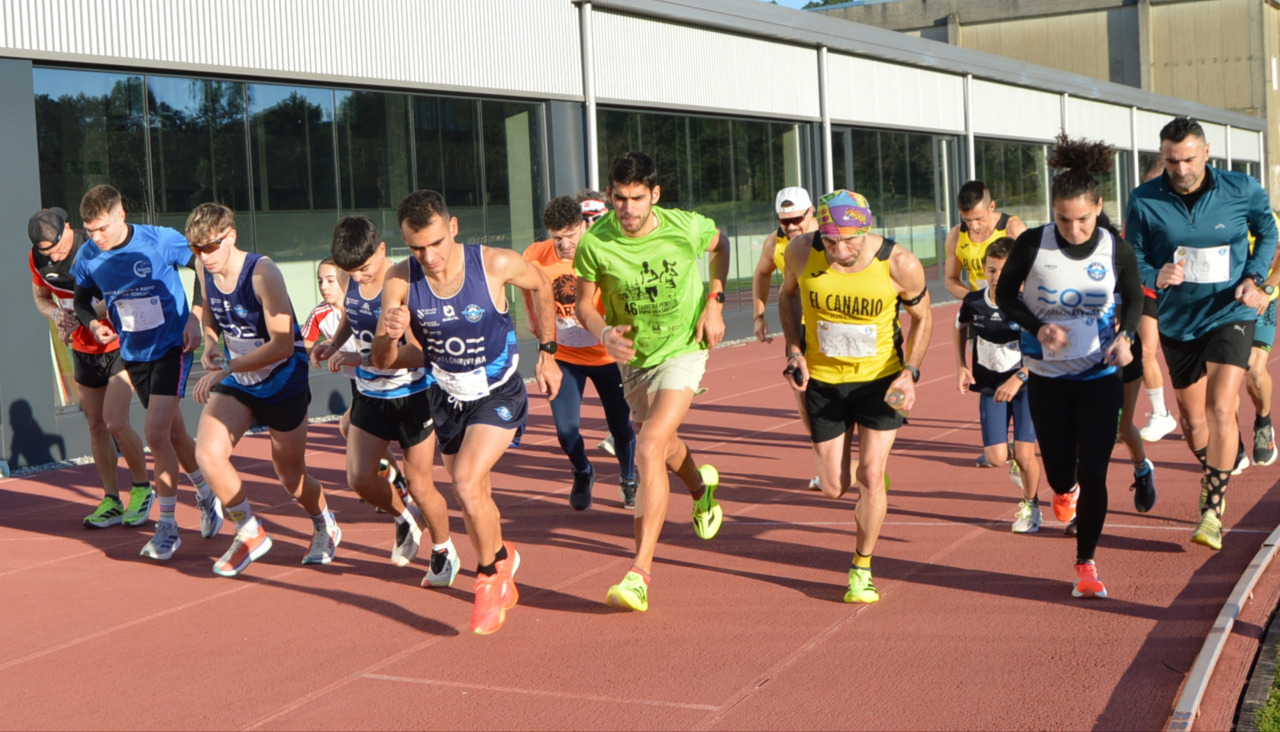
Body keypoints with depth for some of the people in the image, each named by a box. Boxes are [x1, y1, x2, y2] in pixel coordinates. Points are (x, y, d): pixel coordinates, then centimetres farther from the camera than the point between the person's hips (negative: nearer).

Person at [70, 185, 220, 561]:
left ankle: (167, 525, -5)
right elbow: (81, 299, 13)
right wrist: (93, 323, -9)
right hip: (133, 354, 5)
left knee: (156, 433, -16)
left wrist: (195, 316, -12)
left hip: (172, 346, -5)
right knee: (174, 432, 15)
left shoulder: (160, 241, -17)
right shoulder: (88, 258, -5)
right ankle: (208, 496, 38)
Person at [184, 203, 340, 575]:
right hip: (235, 381, 5)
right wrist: (211, 343, -5)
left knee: (291, 477, 8)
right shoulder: (205, 269, -5)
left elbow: (283, 344, -29)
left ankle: (326, 526, 42)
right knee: (207, 454, -17)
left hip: (283, 381, -5)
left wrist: (226, 368, -32)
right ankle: (250, 533, 4)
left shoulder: (262, 273, -25)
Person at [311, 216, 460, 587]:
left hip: (412, 394, -6)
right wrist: (333, 344, -1)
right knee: (359, 479, 2)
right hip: (370, 394, 6)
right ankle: (405, 518, 33)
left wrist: (359, 359, -34)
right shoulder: (351, 282, -4)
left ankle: (444, 552, 27)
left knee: (420, 484, 2)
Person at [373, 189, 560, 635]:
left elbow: (541, 286, 0)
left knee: (467, 483, -23)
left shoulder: (496, 265, -24)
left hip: (499, 395, -4)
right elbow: (382, 362, -12)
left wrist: (547, 353, 3)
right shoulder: (401, 281, -18)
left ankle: (493, 571, 3)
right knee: (474, 498, 16)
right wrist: (389, 336, -35)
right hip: (447, 397, 4)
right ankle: (502, 580, 42)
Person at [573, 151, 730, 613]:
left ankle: (640, 574, -19)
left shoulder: (686, 227, -19)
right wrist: (603, 332, -27)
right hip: (632, 356, 4)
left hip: (683, 349, -4)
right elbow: (584, 304, -6)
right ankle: (701, 487, 62)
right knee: (664, 447, 24)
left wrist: (714, 303, -3)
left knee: (649, 451, -20)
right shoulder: (594, 243, -19)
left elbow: (719, 244, 5)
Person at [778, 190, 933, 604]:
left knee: (870, 474, -10)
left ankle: (862, 568, 12)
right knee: (835, 487, 4)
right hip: (822, 379, 2)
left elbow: (922, 317, -2)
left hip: (880, 379, -2)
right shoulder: (802, 253, -18)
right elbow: (788, 294, 5)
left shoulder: (900, 265, -21)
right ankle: (870, 478, 43)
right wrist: (794, 352, -6)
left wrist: (910, 372, -14)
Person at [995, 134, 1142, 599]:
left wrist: (1125, 335, -14)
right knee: (1059, 469, 12)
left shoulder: (1116, 249, -11)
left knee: (1093, 473, -5)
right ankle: (1064, 492, 51)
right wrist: (1038, 328, -18)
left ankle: (1086, 564, 10)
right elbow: (1005, 295, -2)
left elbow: (1133, 298, 6)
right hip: (1047, 377, 0)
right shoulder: (1032, 245, -15)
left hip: (1101, 376, 0)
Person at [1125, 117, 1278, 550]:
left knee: (1220, 410, -17)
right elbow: (1133, 260, -3)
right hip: (1178, 321, 2)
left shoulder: (1241, 190, -10)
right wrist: (1156, 277, -24)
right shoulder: (1145, 201, -11)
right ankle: (1215, 471, 45)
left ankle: (1213, 509, -6)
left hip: (1230, 315, -2)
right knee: (1192, 420, 14)